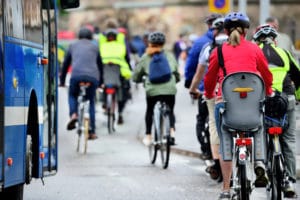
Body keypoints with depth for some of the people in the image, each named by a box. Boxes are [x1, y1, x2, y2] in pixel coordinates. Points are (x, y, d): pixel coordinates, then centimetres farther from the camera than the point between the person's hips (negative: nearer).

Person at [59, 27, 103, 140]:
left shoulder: (73, 46, 23)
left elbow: (66, 64, 27)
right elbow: (100, 65, 30)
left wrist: (62, 81, 35)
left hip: (76, 75, -1)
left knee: (72, 96, 25)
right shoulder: (94, 48, 24)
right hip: (92, 77, 1)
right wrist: (100, 83, 40)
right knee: (91, 102, 15)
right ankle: (91, 132, 9)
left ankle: (73, 114, -5)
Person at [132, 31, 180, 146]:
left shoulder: (145, 58, 8)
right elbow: (177, 76, 17)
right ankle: (172, 129, -5)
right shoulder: (170, 56, 13)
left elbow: (135, 77, 12)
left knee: (150, 111, 22)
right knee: (170, 111, 20)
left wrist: (143, 80, 34)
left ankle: (148, 136, 19)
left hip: (153, 90, -1)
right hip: (170, 89, 1)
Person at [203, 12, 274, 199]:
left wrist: (209, 94, 33)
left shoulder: (219, 51, 8)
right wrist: (268, 91, 35)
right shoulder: (254, 49, 9)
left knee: (225, 146, 6)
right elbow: (266, 75, 16)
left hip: (225, 101, 0)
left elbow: (210, 78, 13)